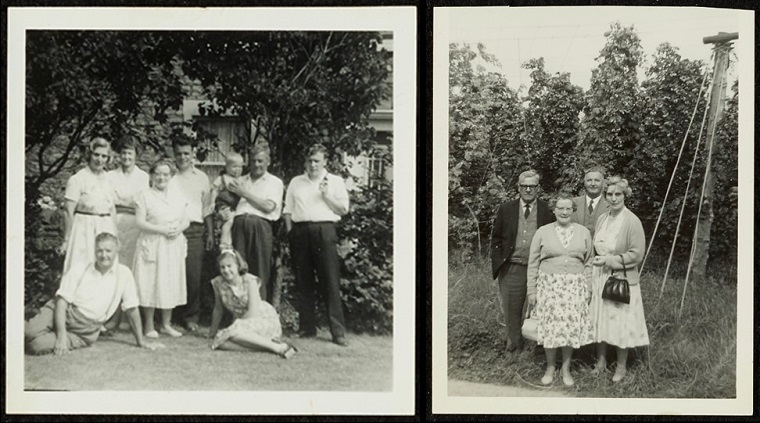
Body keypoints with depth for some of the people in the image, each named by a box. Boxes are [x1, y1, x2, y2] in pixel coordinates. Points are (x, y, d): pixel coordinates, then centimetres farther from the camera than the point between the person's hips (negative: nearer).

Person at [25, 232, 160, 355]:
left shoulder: (124, 274, -1)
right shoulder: (78, 269, -2)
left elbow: (131, 309, 6)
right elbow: (62, 301, -8)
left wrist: (141, 341, 8)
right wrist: (61, 336, -21)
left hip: (86, 331, 0)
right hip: (64, 313, 1)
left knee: (39, 346, -26)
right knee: (31, 332, -30)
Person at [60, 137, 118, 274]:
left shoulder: (108, 179, 10)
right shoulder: (77, 179, -6)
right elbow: (69, 212, -5)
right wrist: (67, 239, -6)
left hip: (106, 231, 5)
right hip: (84, 231, -5)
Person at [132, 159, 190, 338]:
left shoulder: (178, 195, 11)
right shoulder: (145, 196, -2)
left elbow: (186, 220, 11)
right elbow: (140, 222, -9)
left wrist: (179, 229, -11)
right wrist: (161, 230, -18)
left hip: (174, 245, 4)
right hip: (152, 244, -4)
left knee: (171, 283, 8)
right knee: (150, 283, -3)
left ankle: (166, 324, 19)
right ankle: (149, 326, 6)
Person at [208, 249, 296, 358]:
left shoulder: (249, 281, -14)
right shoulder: (218, 283, -5)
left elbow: (253, 312, -19)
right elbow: (218, 309, 10)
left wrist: (228, 331, -19)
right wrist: (213, 332, 18)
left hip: (265, 319, -5)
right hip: (243, 324, 5)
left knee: (234, 332, -36)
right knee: (221, 343, -27)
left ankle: (279, 347, -31)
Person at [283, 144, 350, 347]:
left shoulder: (335, 181, 12)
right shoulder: (296, 182, 19)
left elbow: (343, 209, 6)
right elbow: (287, 210, 16)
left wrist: (327, 195, -6)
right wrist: (290, 231, 4)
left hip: (324, 230, -3)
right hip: (300, 231, 3)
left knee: (331, 282, -8)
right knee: (303, 282, 4)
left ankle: (338, 331, -10)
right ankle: (307, 327, 11)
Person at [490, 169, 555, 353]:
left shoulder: (547, 211, 1)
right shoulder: (506, 210, 4)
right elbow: (496, 239, 9)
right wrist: (498, 264, 1)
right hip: (512, 269, 1)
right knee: (512, 310, 7)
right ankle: (513, 344, 20)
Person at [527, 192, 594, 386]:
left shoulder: (583, 232, 6)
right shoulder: (543, 232, 2)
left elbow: (589, 263, 9)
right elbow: (533, 264, 4)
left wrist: (589, 288, 2)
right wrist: (531, 290, 1)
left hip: (575, 287, 1)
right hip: (549, 285, -1)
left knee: (571, 327, 1)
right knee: (550, 327, -1)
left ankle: (566, 369, 16)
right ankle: (550, 367, 16)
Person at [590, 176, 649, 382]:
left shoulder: (632, 221, -12)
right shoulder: (602, 219, 7)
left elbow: (636, 255, -13)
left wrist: (610, 260, -16)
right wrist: (596, 261, 5)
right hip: (600, 279, 5)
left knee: (620, 324, 2)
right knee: (599, 322, 11)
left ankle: (621, 368, 16)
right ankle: (601, 361, 25)